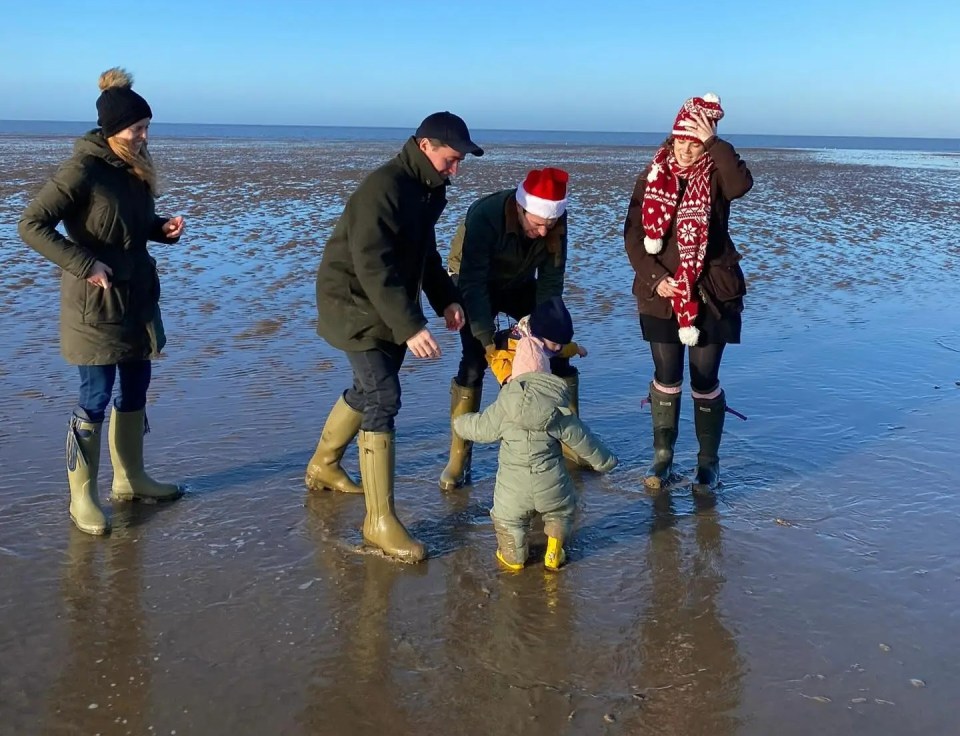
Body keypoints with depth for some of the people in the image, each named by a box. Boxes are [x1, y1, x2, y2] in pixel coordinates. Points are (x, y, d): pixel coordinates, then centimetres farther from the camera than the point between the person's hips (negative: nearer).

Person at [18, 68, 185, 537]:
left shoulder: (135, 168, 6)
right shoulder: (82, 170, -17)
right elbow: (31, 224, -19)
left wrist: (163, 228, -2)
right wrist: (84, 265, -24)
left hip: (137, 298, 8)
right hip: (96, 303, -8)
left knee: (135, 391, 15)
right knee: (96, 398, -1)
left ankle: (129, 479, 30)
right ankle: (82, 497, 13)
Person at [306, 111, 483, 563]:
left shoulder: (428, 190, 6)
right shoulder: (383, 189, -25)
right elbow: (373, 267, -32)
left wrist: (445, 299, 5)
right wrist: (410, 326, -38)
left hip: (389, 310, 10)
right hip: (357, 308, -10)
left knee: (368, 389, 21)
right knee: (383, 399, -13)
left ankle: (323, 466, 43)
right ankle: (380, 520, -7)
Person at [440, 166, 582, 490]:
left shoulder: (556, 222, -24)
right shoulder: (484, 216, -38)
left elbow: (550, 281, -18)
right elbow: (473, 284, -38)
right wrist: (487, 340, -41)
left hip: (520, 284, 4)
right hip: (474, 284, -4)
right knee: (474, 361, -21)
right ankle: (458, 457, -11)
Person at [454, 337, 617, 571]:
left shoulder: (503, 408, -5)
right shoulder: (560, 410, -2)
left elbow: (478, 427, 6)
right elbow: (581, 439, 4)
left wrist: (461, 422, 29)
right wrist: (605, 460, 19)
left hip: (513, 488, -1)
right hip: (552, 487, 1)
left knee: (506, 517, 24)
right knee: (561, 511, 29)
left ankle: (513, 556, 25)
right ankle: (553, 555, 27)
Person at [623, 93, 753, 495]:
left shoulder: (716, 175, -2)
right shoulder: (652, 176, 3)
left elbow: (741, 184, -26)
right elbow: (633, 234, 0)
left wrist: (715, 142, -23)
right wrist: (654, 278, -10)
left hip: (710, 294, -2)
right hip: (661, 293, 2)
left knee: (705, 379, 2)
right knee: (666, 378, 8)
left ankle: (708, 461, 16)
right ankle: (662, 456, 22)